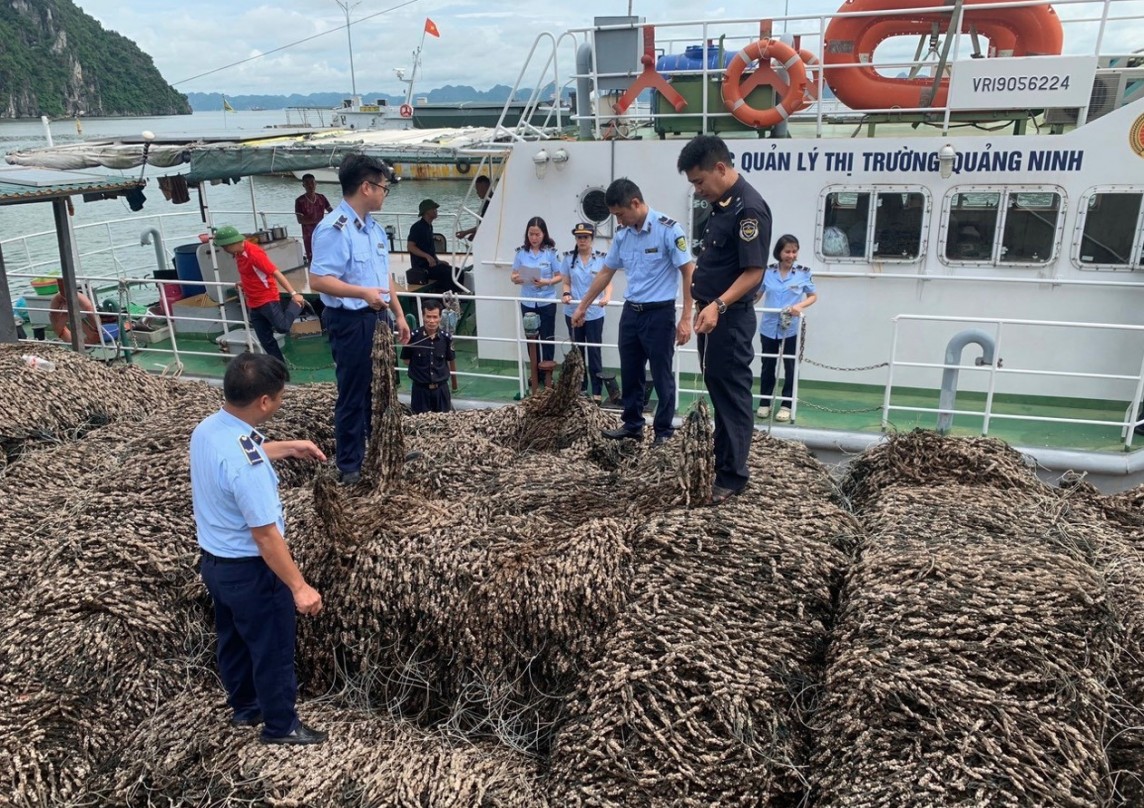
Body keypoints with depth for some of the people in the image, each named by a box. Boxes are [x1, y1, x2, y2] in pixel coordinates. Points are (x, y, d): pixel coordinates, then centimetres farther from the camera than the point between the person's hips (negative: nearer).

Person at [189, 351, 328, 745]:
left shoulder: (208, 428, -7)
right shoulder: (246, 464, -35)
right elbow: (265, 535, -30)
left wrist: (289, 447, 20)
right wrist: (299, 586, -22)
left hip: (214, 560, 9)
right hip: (249, 570, -9)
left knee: (233, 638, 27)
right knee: (273, 649, 12)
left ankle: (244, 706, 49)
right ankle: (281, 726, 32)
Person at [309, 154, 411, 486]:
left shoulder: (374, 227, 10)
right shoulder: (333, 229, -19)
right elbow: (318, 280, -25)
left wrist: (398, 314, 16)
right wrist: (363, 293, -33)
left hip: (377, 318, 9)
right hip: (351, 322, -9)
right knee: (353, 396, 3)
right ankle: (350, 466, 18)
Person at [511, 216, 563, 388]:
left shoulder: (551, 252, -6)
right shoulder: (521, 252, 2)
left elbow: (559, 276, -4)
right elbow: (514, 276, 5)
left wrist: (546, 282, -22)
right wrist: (516, 279, -18)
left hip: (547, 301, -3)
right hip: (527, 302, 3)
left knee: (547, 338, 5)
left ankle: (546, 373, 15)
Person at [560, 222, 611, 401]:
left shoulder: (601, 258, -4)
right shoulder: (569, 257, 3)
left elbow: (608, 283, -6)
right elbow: (567, 283, 8)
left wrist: (607, 297, -27)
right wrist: (566, 294, -13)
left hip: (594, 313, -3)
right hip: (573, 312, 3)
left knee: (594, 351, 0)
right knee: (577, 350, 12)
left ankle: (597, 391, 7)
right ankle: (580, 387, 24)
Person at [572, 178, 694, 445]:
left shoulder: (668, 229, -14)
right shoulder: (622, 234, 5)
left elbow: (689, 273, -13)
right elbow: (605, 273, 16)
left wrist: (686, 319, -17)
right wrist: (582, 307, 20)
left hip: (659, 313, -6)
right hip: (631, 311, 7)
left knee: (661, 376, 3)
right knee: (629, 374, 14)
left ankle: (664, 431, 15)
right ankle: (633, 424, 28)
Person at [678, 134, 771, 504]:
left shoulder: (749, 208, -17)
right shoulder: (721, 204, 12)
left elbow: (754, 271, -22)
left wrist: (718, 305, -32)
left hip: (730, 318, -9)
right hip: (711, 315, 10)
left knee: (732, 394, -2)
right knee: (717, 391, 15)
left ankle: (733, 476, 7)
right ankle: (719, 461, 27)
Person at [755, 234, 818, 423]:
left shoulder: (803, 273, -5)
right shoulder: (767, 271, -1)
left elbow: (813, 296, 2)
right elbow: (756, 295, 8)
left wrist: (800, 306, -17)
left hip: (791, 329, -1)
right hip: (769, 327, 2)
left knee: (790, 367, 5)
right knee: (768, 366, 12)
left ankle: (786, 405, 16)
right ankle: (764, 403, 23)